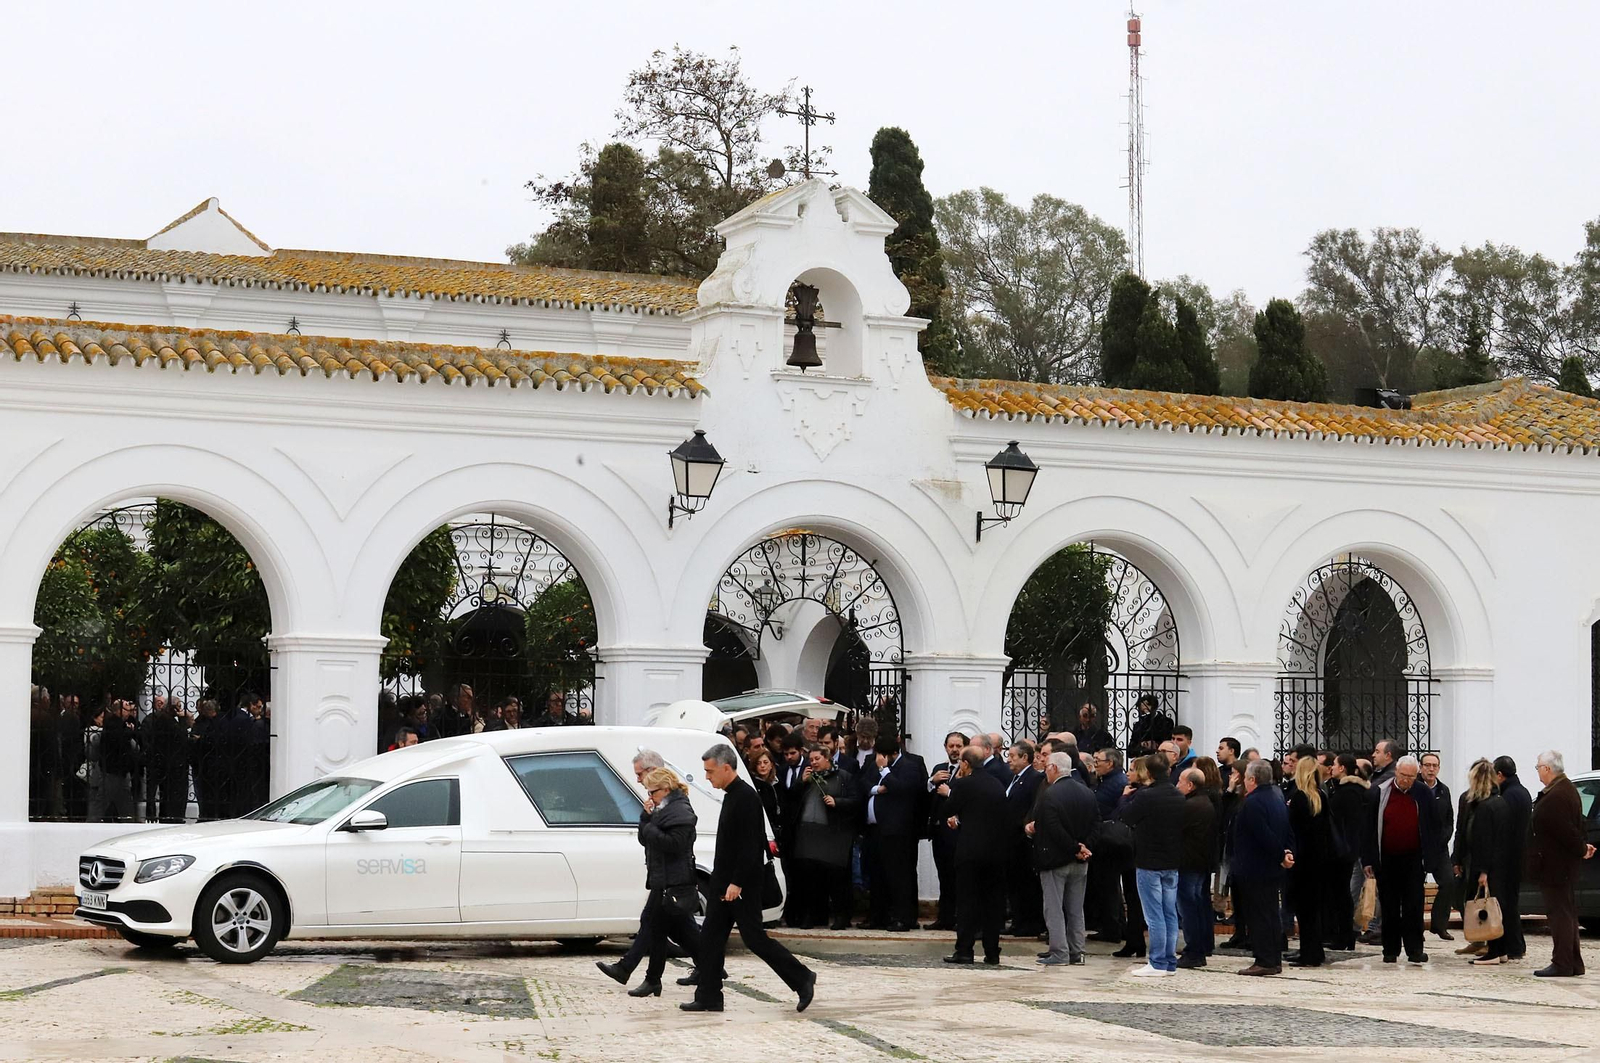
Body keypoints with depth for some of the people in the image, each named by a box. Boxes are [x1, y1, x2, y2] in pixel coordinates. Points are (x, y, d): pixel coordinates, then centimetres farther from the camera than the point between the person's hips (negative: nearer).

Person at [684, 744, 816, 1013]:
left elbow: (749, 845, -23)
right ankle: (708, 998, 10)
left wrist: (737, 883, -24)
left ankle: (802, 978, 5)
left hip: (742, 886, -10)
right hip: (726, 883, 10)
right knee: (711, 938, 7)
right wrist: (723, 881, 18)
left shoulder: (745, 797, -17)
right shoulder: (732, 796, 14)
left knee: (754, 937, -6)